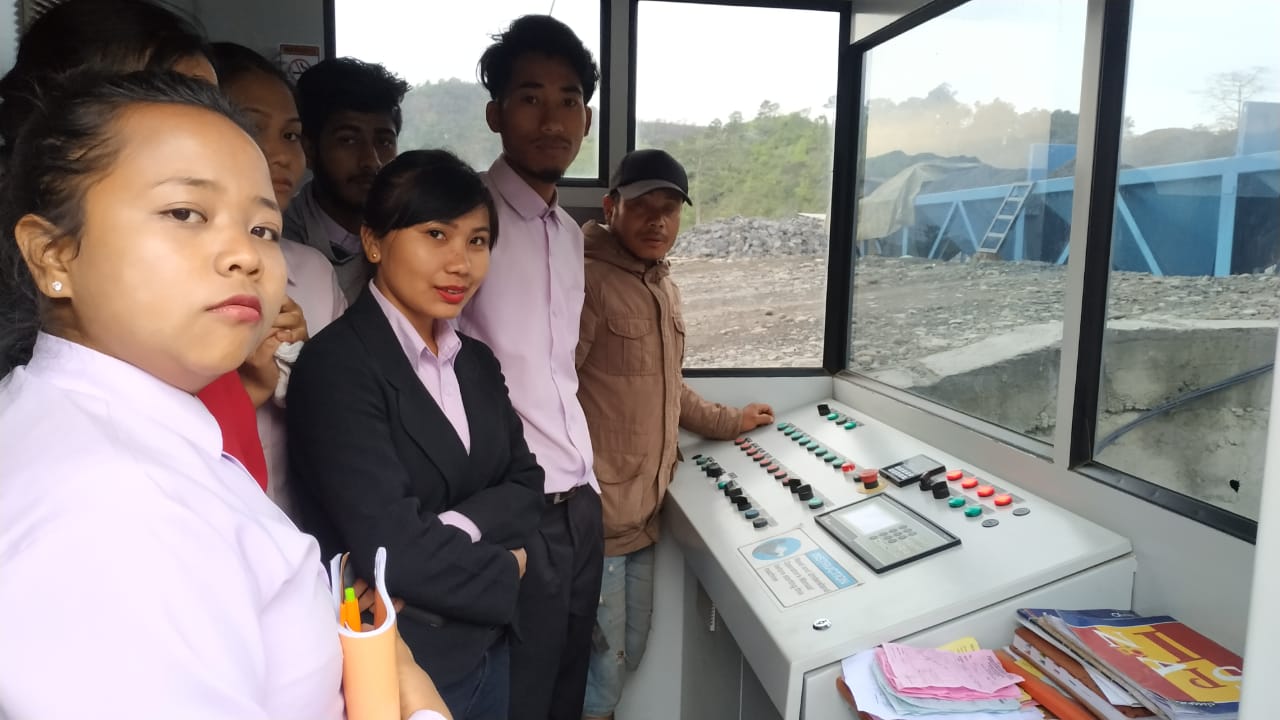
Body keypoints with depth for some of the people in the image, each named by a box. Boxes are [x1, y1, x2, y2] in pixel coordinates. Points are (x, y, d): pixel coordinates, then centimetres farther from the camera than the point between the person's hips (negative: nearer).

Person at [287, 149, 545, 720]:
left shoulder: (477, 362, 5)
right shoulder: (335, 365, -20)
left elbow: (525, 482, 1)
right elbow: (390, 544, -24)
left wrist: (456, 532, -18)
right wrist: (503, 572, -10)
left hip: (485, 647, 7)